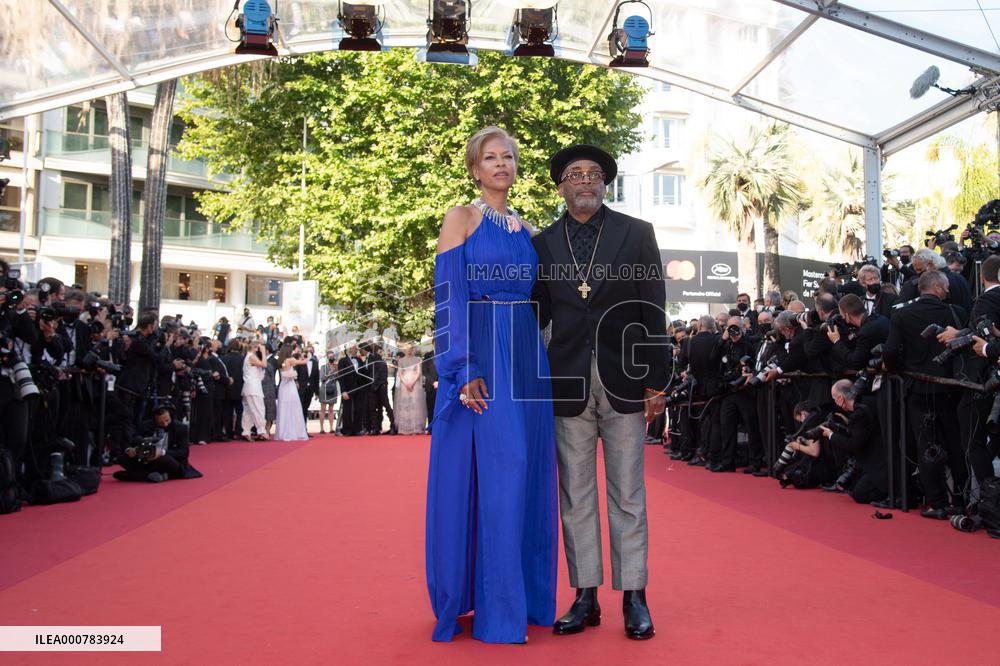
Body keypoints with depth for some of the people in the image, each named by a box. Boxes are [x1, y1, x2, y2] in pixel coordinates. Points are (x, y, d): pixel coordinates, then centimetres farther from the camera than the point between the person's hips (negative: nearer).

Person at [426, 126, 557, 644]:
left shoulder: (525, 228, 17)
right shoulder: (461, 218, 0)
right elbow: (449, 297, -9)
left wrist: (539, 366, 10)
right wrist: (464, 371, -19)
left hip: (525, 359, 6)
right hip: (480, 360, -6)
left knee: (525, 475, 7)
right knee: (484, 473, -5)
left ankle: (518, 595, 20)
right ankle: (483, 603, 8)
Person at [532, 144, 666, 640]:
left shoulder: (637, 234, 5)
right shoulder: (542, 244, 9)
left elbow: (653, 314, 2)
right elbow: (536, 316, 8)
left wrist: (656, 383, -3)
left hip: (623, 383, -1)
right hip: (569, 386, 2)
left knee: (627, 494, 5)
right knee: (575, 496, 7)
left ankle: (634, 597, 16)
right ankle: (585, 596, 18)